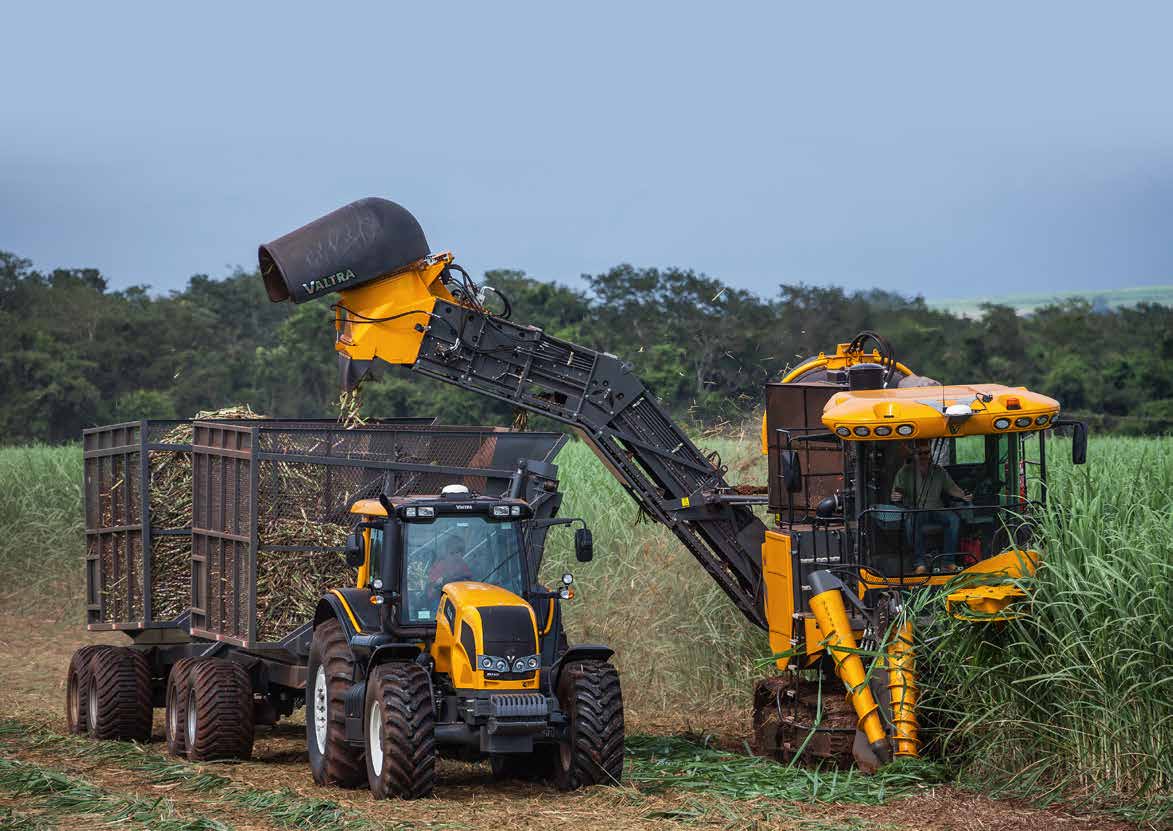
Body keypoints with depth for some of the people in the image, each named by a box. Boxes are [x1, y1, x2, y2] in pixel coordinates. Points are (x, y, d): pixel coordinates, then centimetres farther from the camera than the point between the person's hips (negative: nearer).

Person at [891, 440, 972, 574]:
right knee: (911, 523, -39)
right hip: (914, 511, -2)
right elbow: (895, 495, 4)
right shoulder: (905, 472, 6)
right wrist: (895, 497, -22)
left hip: (936, 510, 3)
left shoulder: (939, 471, 14)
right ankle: (919, 563, -35)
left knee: (954, 519, -28)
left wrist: (963, 495, -9)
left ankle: (948, 562, -26)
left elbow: (952, 488, 13)